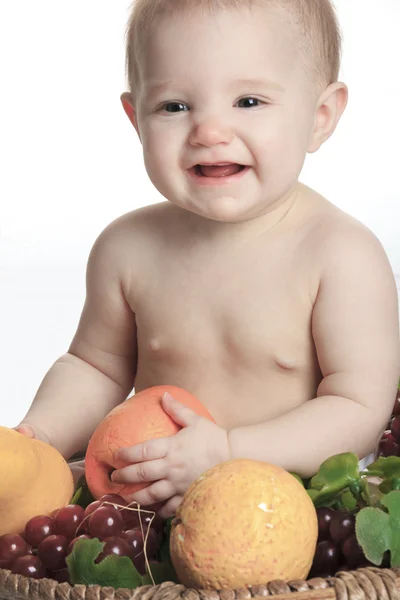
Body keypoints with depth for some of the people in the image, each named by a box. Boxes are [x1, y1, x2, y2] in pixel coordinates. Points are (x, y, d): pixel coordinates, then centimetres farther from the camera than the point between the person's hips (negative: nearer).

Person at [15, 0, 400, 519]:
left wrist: (226, 455, -26)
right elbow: (98, 365, 12)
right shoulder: (128, 247, -3)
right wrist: (38, 436, -7)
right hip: (152, 498, 4)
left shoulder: (345, 256, -16)